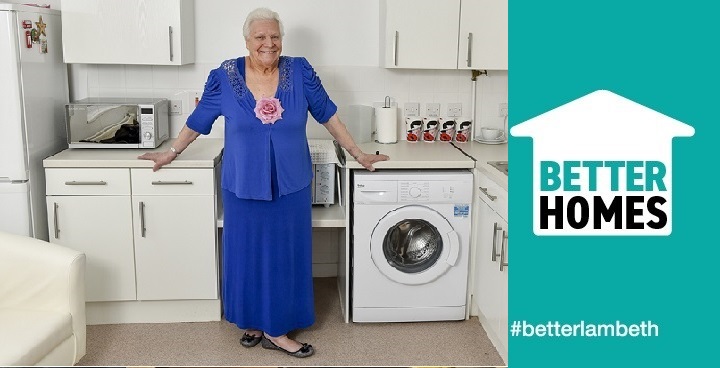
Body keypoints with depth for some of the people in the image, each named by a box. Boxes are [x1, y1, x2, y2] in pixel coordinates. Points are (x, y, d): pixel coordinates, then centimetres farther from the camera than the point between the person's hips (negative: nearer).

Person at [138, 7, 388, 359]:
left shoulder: (300, 71, -5)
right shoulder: (225, 76, -6)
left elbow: (328, 114, 3)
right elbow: (198, 120, 7)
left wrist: (357, 153, 5)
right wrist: (172, 152, 15)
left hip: (290, 186, 0)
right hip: (243, 186, 0)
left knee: (285, 255, 7)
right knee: (248, 254, 11)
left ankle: (275, 329, 21)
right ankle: (254, 320, 32)